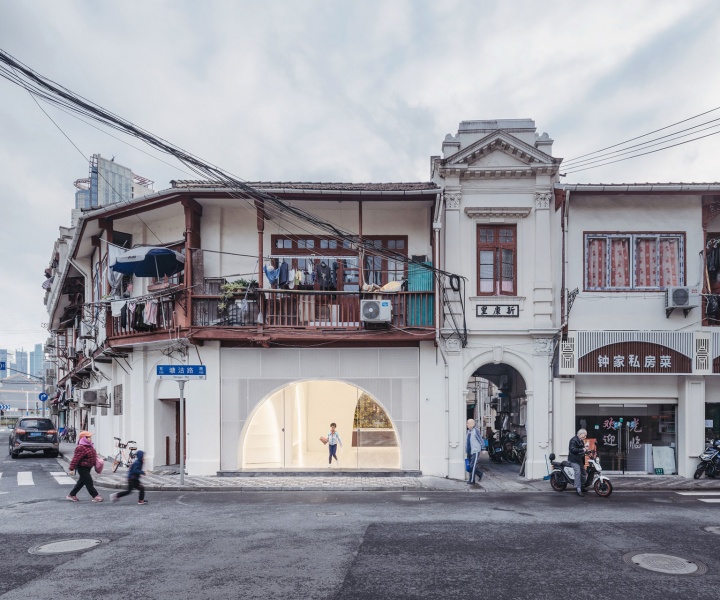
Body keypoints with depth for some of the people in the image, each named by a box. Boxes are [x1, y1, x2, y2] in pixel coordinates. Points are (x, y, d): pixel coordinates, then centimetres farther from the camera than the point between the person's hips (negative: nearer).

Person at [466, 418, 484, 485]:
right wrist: (466, 451, 19)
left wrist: (483, 449, -7)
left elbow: (481, 440, -9)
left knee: (473, 466, -8)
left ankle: (472, 481, -2)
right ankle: (480, 474, 35)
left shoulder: (476, 431, -13)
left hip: (475, 452, -8)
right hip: (469, 452, 8)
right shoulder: (468, 431, 10)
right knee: (471, 466, 13)